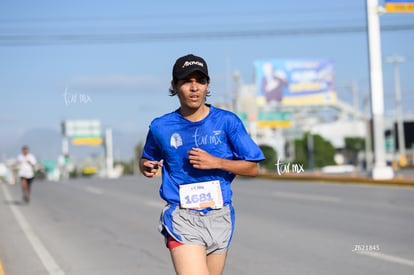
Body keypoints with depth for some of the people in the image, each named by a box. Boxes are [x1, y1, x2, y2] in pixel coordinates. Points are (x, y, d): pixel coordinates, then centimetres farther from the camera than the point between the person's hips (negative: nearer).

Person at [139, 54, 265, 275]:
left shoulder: (227, 122, -1)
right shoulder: (161, 127, 1)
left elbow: (253, 168, 1)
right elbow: (146, 160, 20)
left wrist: (215, 162, -13)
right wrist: (147, 167, -4)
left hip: (219, 217, 2)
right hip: (182, 217, -2)